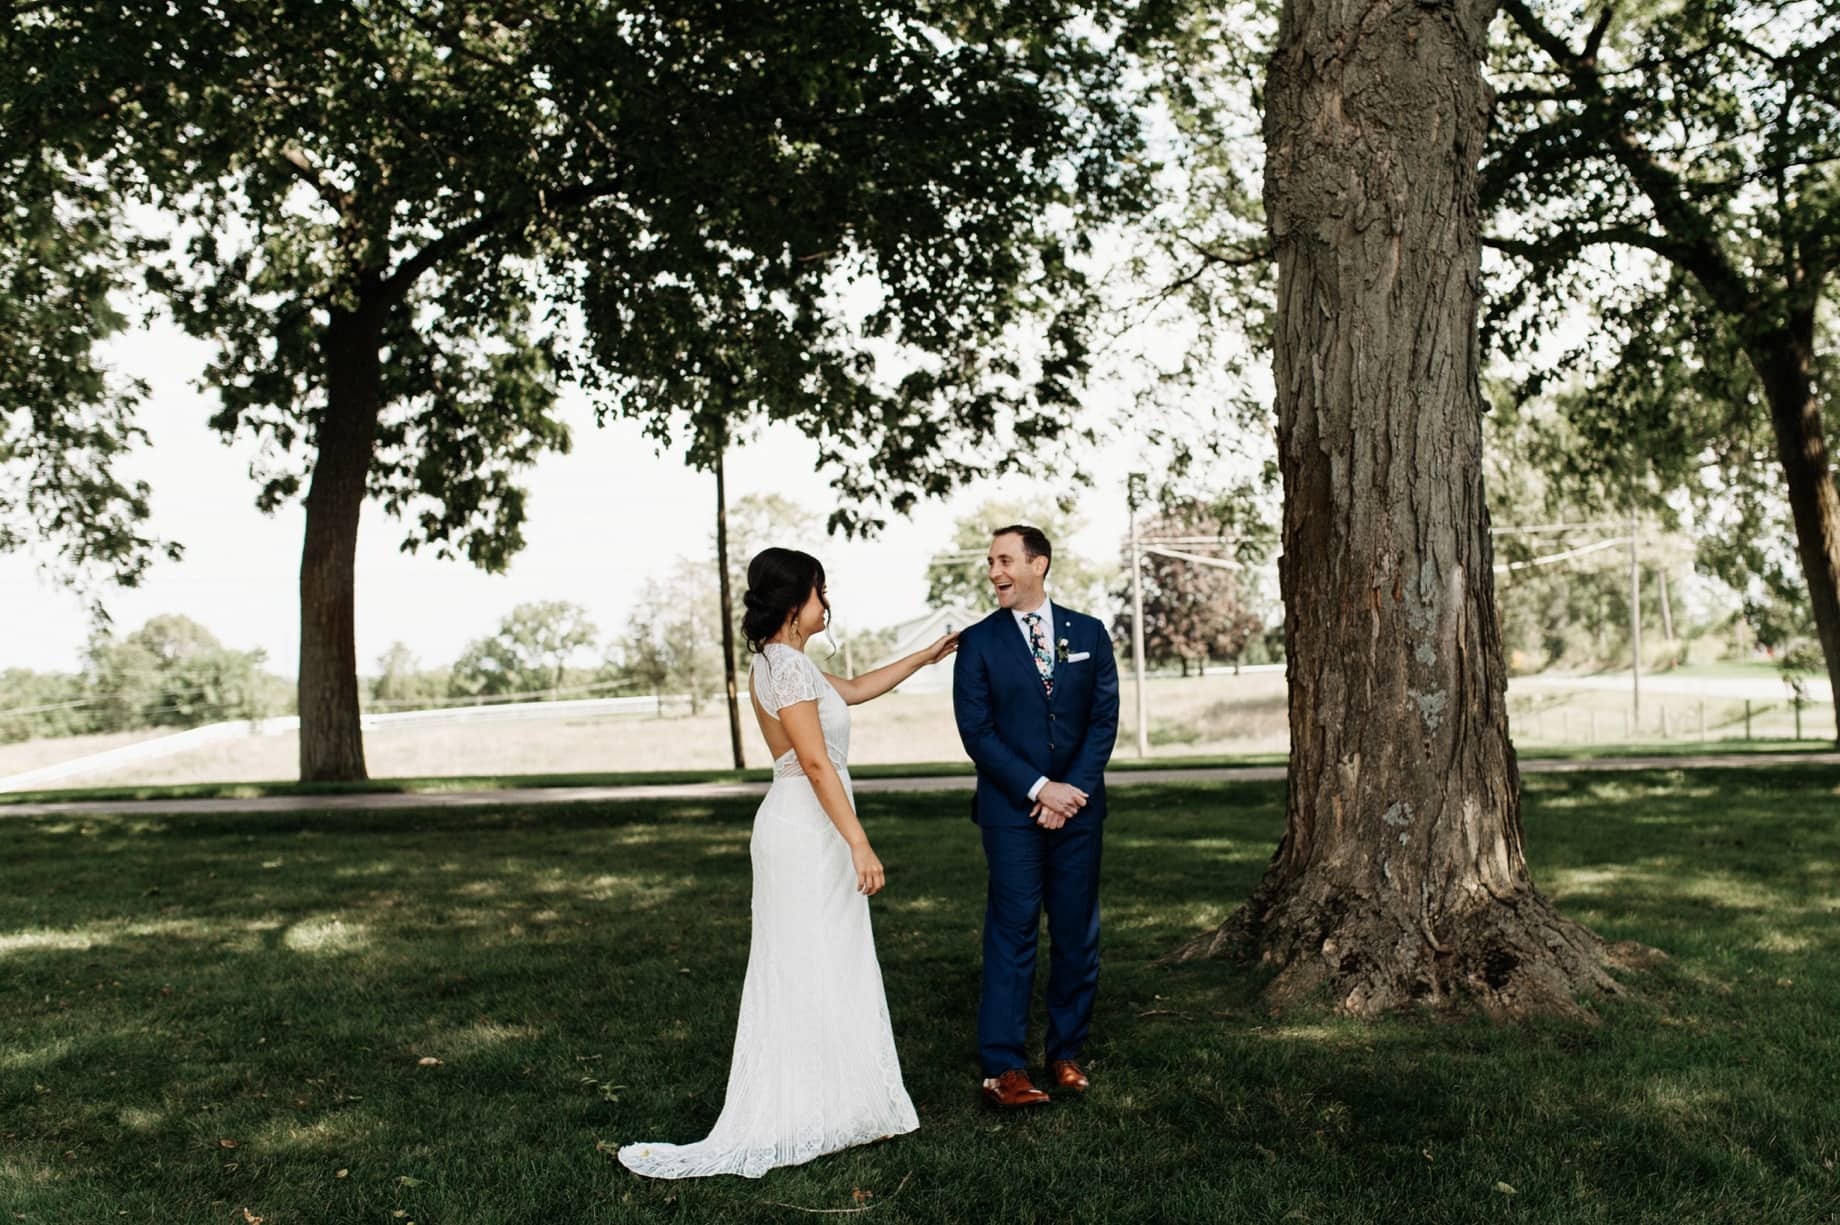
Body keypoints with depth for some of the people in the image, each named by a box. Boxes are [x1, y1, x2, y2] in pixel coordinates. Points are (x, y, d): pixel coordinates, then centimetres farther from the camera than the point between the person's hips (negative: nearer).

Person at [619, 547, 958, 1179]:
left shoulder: (780, 661, 14)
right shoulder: (787, 666, -17)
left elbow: (853, 690, 28)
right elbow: (816, 763, -23)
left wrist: (924, 657, 32)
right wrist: (859, 844, -24)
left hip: (800, 827, 10)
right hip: (809, 830, -10)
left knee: (808, 971, 14)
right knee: (814, 970, -3)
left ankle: (824, 1106, 23)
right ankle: (805, 1117, 6)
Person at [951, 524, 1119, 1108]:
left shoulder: (1089, 633, 8)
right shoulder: (978, 642, 1)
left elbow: (1105, 719, 3)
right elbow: (977, 731, -5)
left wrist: (1075, 791, -9)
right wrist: (1039, 789, -13)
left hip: (1079, 807, 3)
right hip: (1010, 811, -3)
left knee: (1077, 935, 8)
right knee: (1012, 934, -3)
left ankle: (1065, 1053, 20)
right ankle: (1004, 1067, 1)